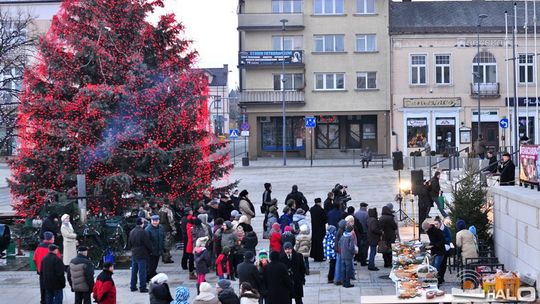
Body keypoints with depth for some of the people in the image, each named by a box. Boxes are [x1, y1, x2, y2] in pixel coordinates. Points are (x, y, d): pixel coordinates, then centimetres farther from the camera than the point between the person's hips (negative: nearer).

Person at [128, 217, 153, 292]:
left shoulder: (132, 232, 6)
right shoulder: (142, 232, -19)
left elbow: (130, 242, 15)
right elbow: (148, 243, -14)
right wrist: (150, 250, 2)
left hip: (134, 254, 8)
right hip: (142, 255, -8)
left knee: (134, 271, 14)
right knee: (142, 271, -3)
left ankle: (133, 286, 20)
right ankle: (142, 287, -1)